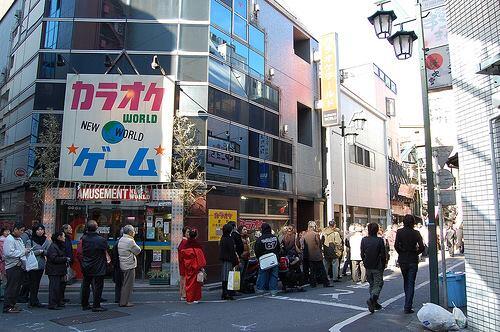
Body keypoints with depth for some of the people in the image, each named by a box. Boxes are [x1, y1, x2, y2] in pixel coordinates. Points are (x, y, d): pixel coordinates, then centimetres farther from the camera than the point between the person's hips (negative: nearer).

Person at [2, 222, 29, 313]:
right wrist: (23, 252, -18)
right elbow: (9, 253, -22)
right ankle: (7, 307, 2)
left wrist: (26, 250, 7)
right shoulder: (9, 239, -12)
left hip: (20, 266, 9)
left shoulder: (19, 239, 18)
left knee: (17, 287, 13)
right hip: (12, 267, -9)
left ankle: (12, 305, 22)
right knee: (11, 288, -5)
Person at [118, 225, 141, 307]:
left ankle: (123, 301, 23)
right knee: (128, 284, -2)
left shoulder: (121, 239, 10)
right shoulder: (130, 241, -19)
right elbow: (138, 251, -10)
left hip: (123, 265, 10)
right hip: (129, 265, -10)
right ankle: (124, 302, 2)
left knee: (125, 283, 17)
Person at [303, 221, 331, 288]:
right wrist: (320, 251, 9)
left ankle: (313, 283, 13)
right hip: (317, 255, -5)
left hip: (309, 255, 5)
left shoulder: (305, 235, 1)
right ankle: (326, 283, 7)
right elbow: (319, 244, -8)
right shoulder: (315, 234, -13)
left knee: (312, 270, 12)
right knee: (321, 270, 4)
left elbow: (305, 245, 7)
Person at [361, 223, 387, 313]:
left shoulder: (364, 240, -2)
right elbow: (383, 255, -8)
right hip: (377, 267, -4)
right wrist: (383, 265, 5)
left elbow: (362, 254, 4)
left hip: (368, 267, 4)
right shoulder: (380, 240, -13)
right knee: (378, 284, 3)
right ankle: (372, 299, -19)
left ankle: (374, 304, 21)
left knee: (372, 284, 17)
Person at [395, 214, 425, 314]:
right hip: (413, 261, -2)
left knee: (406, 282, 20)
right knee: (411, 283, 2)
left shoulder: (399, 232, -4)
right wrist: (416, 253, 4)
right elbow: (421, 247, -13)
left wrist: (401, 253, 3)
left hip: (402, 260, 2)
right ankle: (408, 307, -3)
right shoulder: (416, 233, -7)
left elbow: (396, 245, -13)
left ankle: (408, 303, 30)